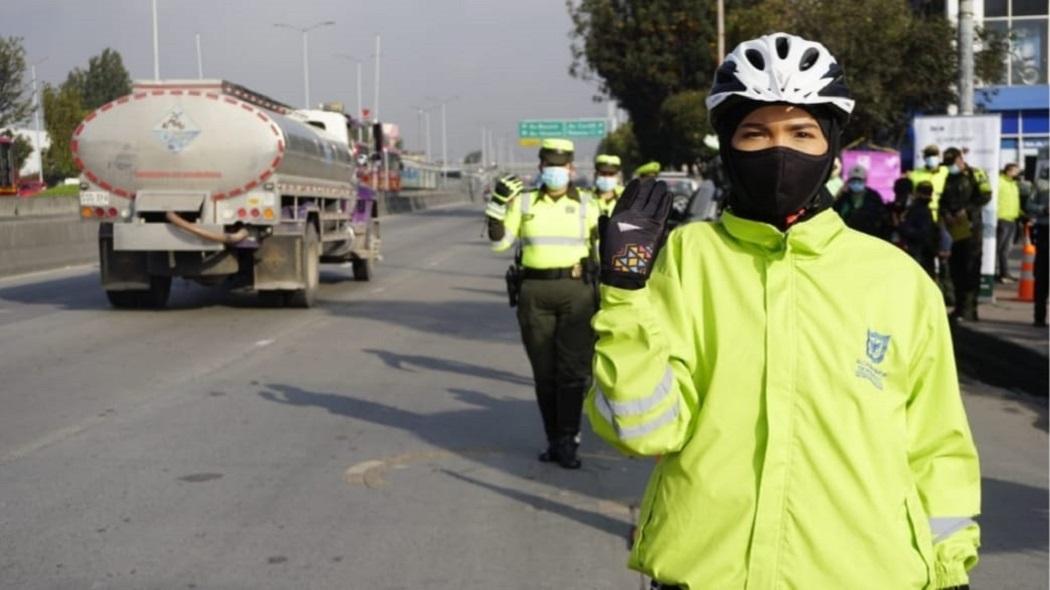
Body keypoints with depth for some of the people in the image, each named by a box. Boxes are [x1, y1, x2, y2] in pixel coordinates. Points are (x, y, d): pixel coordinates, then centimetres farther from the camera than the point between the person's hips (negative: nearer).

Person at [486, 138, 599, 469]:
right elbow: (499, 242, 4)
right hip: (534, 292, 1)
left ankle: (567, 441, -3)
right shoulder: (524, 202, 8)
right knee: (544, 372, 6)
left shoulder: (586, 204, 7)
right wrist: (498, 204, -8)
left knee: (573, 369, -7)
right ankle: (554, 440, 15)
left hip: (576, 291, -1)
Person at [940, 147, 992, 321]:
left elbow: (985, 196, -8)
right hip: (954, 229, 6)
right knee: (955, 268, 8)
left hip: (971, 227, -6)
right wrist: (946, 214, -3)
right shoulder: (949, 179, 19)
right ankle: (960, 306, 17)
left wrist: (967, 210, -15)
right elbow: (943, 201, 18)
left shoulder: (975, 175, 1)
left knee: (971, 269, -7)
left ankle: (969, 309, -7)